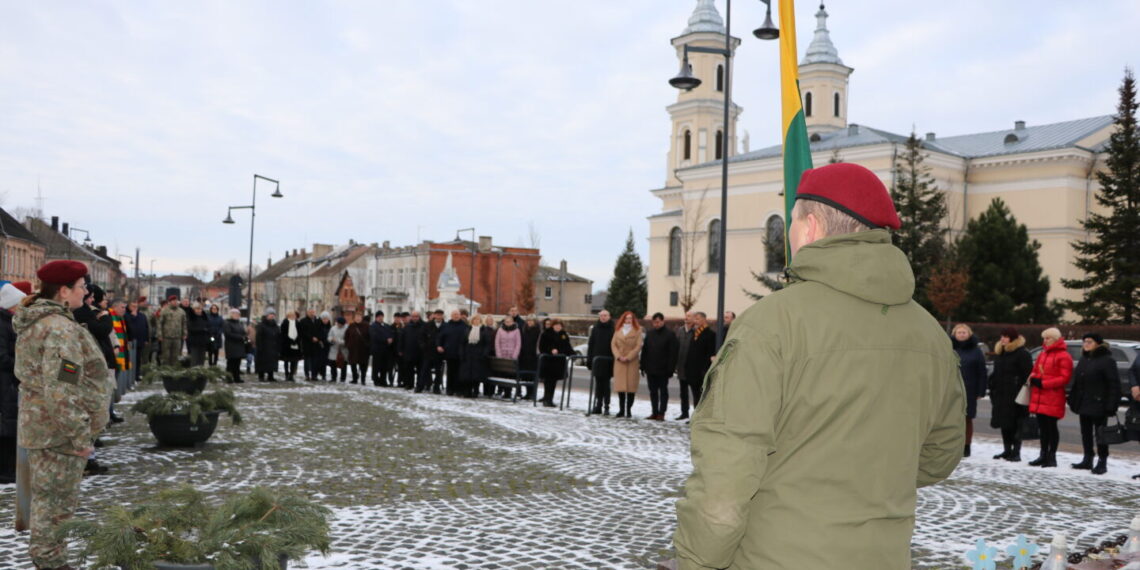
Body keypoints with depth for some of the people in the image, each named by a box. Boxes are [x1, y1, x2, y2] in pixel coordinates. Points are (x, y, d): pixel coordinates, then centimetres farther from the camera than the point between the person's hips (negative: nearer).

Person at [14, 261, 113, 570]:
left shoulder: (34, 322, 10)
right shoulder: (60, 328, -22)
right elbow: (62, 392, -27)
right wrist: (81, 437, -21)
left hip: (39, 425, 10)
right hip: (59, 431, -10)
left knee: (47, 496, 21)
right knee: (58, 499, 2)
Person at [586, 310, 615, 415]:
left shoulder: (613, 329, -3)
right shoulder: (595, 328, 8)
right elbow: (590, 344, 8)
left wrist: (615, 360, -9)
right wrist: (589, 360, 3)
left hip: (608, 360, -3)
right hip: (597, 360, 3)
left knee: (606, 384, 0)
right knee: (598, 384, 8)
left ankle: (606, 407, 5)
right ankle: (598, 406, 13)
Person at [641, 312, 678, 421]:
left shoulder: (670, 335, -7)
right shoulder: (649, 333, 9)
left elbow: (673, 353, -10)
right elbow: (644, 351, 11)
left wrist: (670, 369, -16)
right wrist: (643, 366, 5)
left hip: (663, 370, -5)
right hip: (651, 369, 5)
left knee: (663, 391, 4)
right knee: (653, 391, 10)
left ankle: (661, 413, 8)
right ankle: (655, 412, 17)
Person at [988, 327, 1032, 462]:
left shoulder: (1022, 354, -9)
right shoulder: (999, 353, 16)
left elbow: (1027, 375, -13)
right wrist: (992, 389, 16)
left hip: (1014, 395, -8)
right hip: (1000, 395, 8)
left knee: (1014, 424, -4)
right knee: (1003, 423, 11)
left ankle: (1016, 452, 2)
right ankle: (1007, 450, 20)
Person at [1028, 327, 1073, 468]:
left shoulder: (1063, 356, -9)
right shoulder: (1042, 354, 16)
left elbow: (1064, 378, -14)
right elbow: (1035, 370, 23)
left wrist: (1043, 383, -17)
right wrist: (1034, 379, 0)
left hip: (1053, 399, -7)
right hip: (1039, 397, 7)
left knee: (1051, 427, -1)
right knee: (1043, 427, 11)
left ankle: (1052, 457, 7)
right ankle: (1043, 455, 18)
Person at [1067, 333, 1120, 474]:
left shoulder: (1107, 360, -10)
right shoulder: (1084, 360, 15)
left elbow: (1114, 385, -14)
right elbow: (1077, 382, 18)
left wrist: (1111, 405, -20)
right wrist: (1073, 400, 13)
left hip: (1098, 405, -8)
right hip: (1083, 404, 8)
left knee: (1100, 435, 0)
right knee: (1086, 433, 13)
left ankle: (1102, 462, 8)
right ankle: (1087, 460, 22)